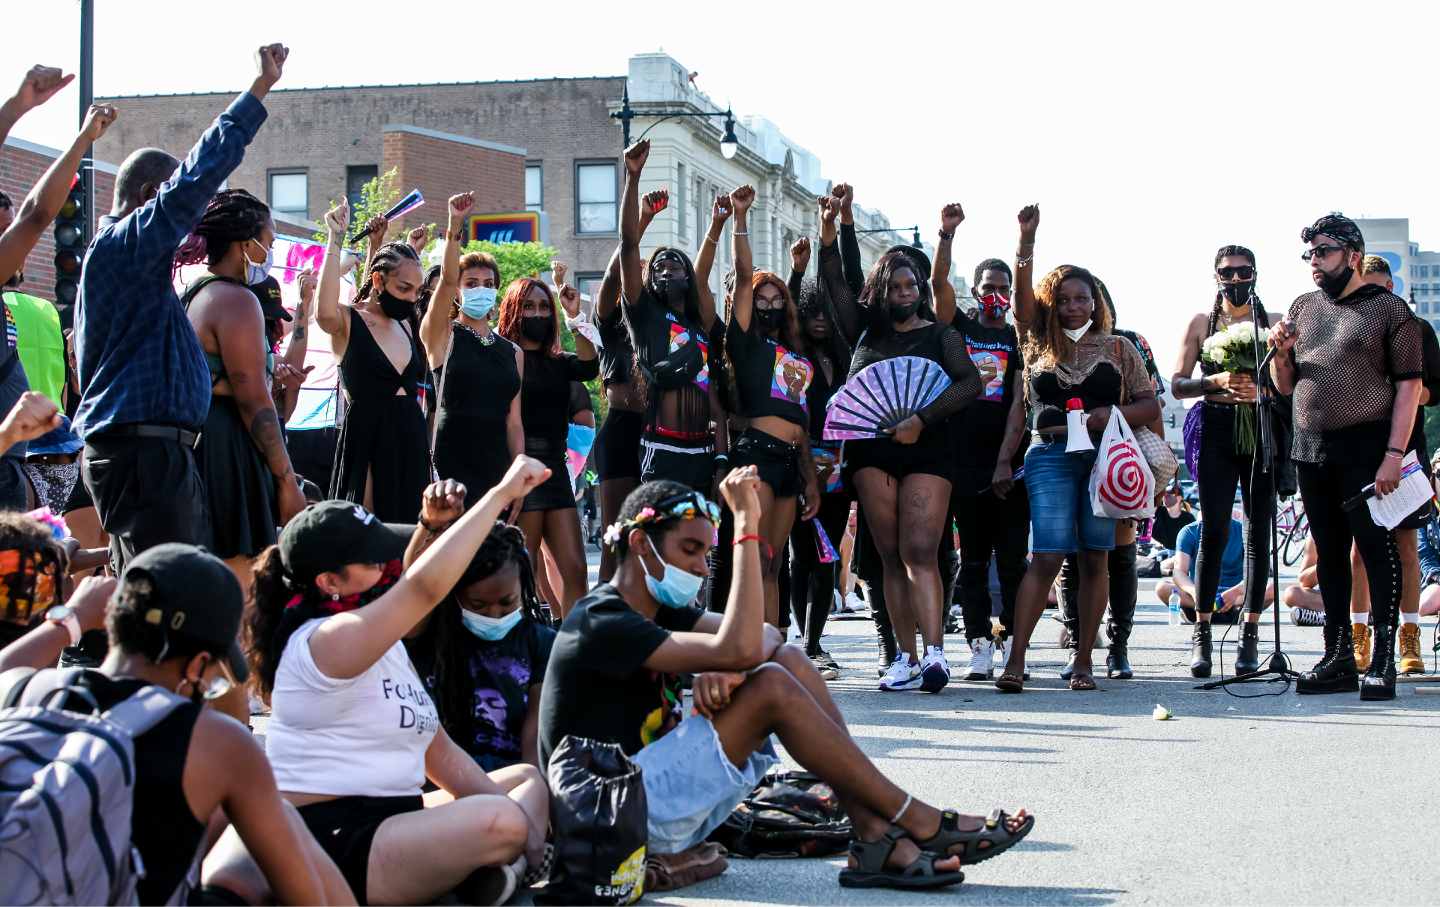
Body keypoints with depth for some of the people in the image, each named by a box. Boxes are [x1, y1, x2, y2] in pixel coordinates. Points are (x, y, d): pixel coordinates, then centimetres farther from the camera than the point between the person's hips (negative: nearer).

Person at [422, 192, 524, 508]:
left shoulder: (512, 352, 16)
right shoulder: (443, 337, 4)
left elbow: (513, 421, 15)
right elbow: (447, 280, -14)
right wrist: (454, 227, -27)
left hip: (496, 467, 5)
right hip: (452, 467, -5)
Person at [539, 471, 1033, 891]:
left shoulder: (653, 606, 14)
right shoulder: (601, 623, -18)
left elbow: (761, 637, 5)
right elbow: (739, 649, -28)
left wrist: (723, 669, -19)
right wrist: (746, 526, -26)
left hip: (666, 789, 10)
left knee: (788, 659, -3)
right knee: (771, 685, -22)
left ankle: (877, 839, -12)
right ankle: (920, 823, -13)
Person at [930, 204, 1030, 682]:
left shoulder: (1018, 340, 8)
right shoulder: (959, 327, 11)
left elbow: (1019, 404, -2)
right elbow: (939, 283, -6)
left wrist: (1006, 460, -12)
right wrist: (947, 234, -19)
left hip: (1009, 462, -1)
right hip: (965, 460, 1)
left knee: (1012, 557, -2)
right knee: (973, 558, 2)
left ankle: (1010, 645, 3)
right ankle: (979, 646, 4)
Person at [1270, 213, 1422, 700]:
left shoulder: (1388, 309, -2)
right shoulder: (1303, 308, 14)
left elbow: (1409, 384, -8)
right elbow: (1285, 387, 19)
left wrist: (1394, 453, -16)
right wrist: (1281, 355, -3)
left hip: (1366, 448, -6)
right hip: (1312, 450, 6)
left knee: (1377, 549, -5)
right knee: (1330, 554, 9)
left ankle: (1383, 660, -3)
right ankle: (1338, 659, 16)